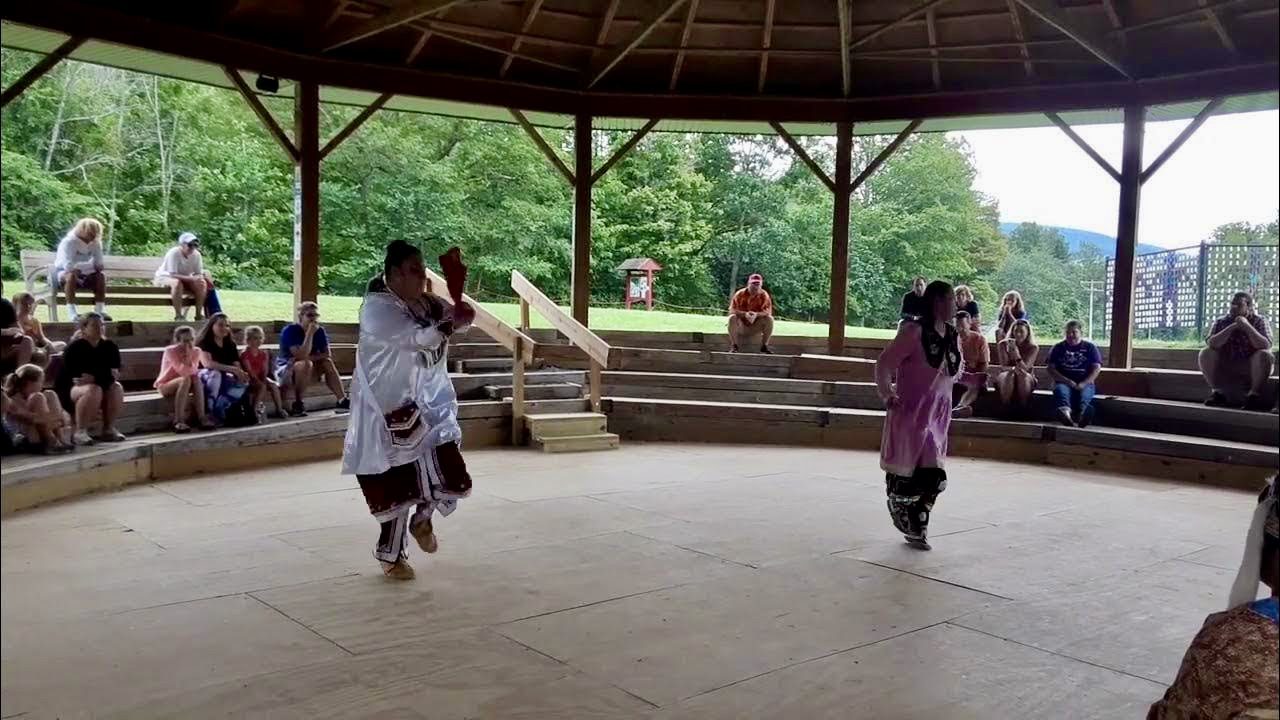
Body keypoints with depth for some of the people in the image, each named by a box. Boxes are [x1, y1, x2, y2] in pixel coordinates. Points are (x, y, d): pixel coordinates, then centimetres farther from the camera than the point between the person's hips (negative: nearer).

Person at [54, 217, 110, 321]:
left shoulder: (95, 243, -2)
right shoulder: (69, 242, -19)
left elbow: (99, 265, -5)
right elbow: (69, 266, -29)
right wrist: (91, 265, -26)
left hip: (82, 274, 5)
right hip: (63, 272, -5)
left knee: (100, 276, -19)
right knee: (72, 276, -37)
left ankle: (100, 310, -18)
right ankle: (72, 312, -39)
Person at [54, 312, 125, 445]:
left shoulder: (110, 347, -2)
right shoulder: (74, 348, -16)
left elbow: (114, 374, -9)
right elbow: (76, 378, -23)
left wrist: (94, 378, -27)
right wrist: (103, 377, -27)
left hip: (96, 385, 5)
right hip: (69, 389, -5)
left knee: (116, 387, -23)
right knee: (93, 390, -35)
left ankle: (109, 429, -14)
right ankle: (80, 432, -29)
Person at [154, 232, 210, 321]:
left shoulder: (196, 255, -10)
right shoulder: (174, 253, -25)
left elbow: (199, 274, -6)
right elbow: (173, 275, -30)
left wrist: (200, 278, -31)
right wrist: (192, 278, -40)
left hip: (184, 279, 5)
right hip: (164, 277, -5)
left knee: (203, 283, -21)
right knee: (177, 283, -39)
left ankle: (199, 314, -14)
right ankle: (178, 316, -34)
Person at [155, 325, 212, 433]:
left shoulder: (195, 352, -3)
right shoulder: (170, 351, -18)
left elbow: (193, 372, -18)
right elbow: (183, 372, -28)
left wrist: (189, 355, -26)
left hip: (182, 384, 4)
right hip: (165, 386, -4)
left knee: (196, 380, -28)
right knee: (186, 380, -34)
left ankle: (201, 418, -30)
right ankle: (178, 422, -38)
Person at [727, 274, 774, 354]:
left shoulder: (764, 295, -7)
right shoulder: (740, 294, -11)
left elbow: (768, 312, -16)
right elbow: (732, 310, -18)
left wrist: (756, 314, -38)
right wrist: (744, 314, -37)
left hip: (756, 328, 1)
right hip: (741, 326, -1)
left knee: (769, 319, -23)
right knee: (732, 318, -30)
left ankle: (764, 346, -11)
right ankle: (734, 346, -21)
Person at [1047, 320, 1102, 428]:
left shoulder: (1090, 347, 13)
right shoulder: (1058, 348, 15)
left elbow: (1096, 368, 3)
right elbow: (1051, 369, 6)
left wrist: (1083, 384, -13)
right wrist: (1067, 381, -9)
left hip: (1085, 383, 1)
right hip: (1063, 382, -1)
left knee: (1085, 393, -35)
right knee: (1061, 390, -36)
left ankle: (1082, 414, -70)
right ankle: (1065, 413, -71)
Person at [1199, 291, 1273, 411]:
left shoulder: (1259, 321, -4)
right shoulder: (1221, 322, 0)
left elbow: (1266, 346, -22)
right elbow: (1211, 344, -18)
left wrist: (1247, 326, -28)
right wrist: (1231, 327, -24)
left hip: (1251, 369, -2)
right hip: (1226, 368, 2)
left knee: (1264, 355, -30)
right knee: (1205, 353, -20)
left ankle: (1254, 394, -26)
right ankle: (1217, 392, -20)